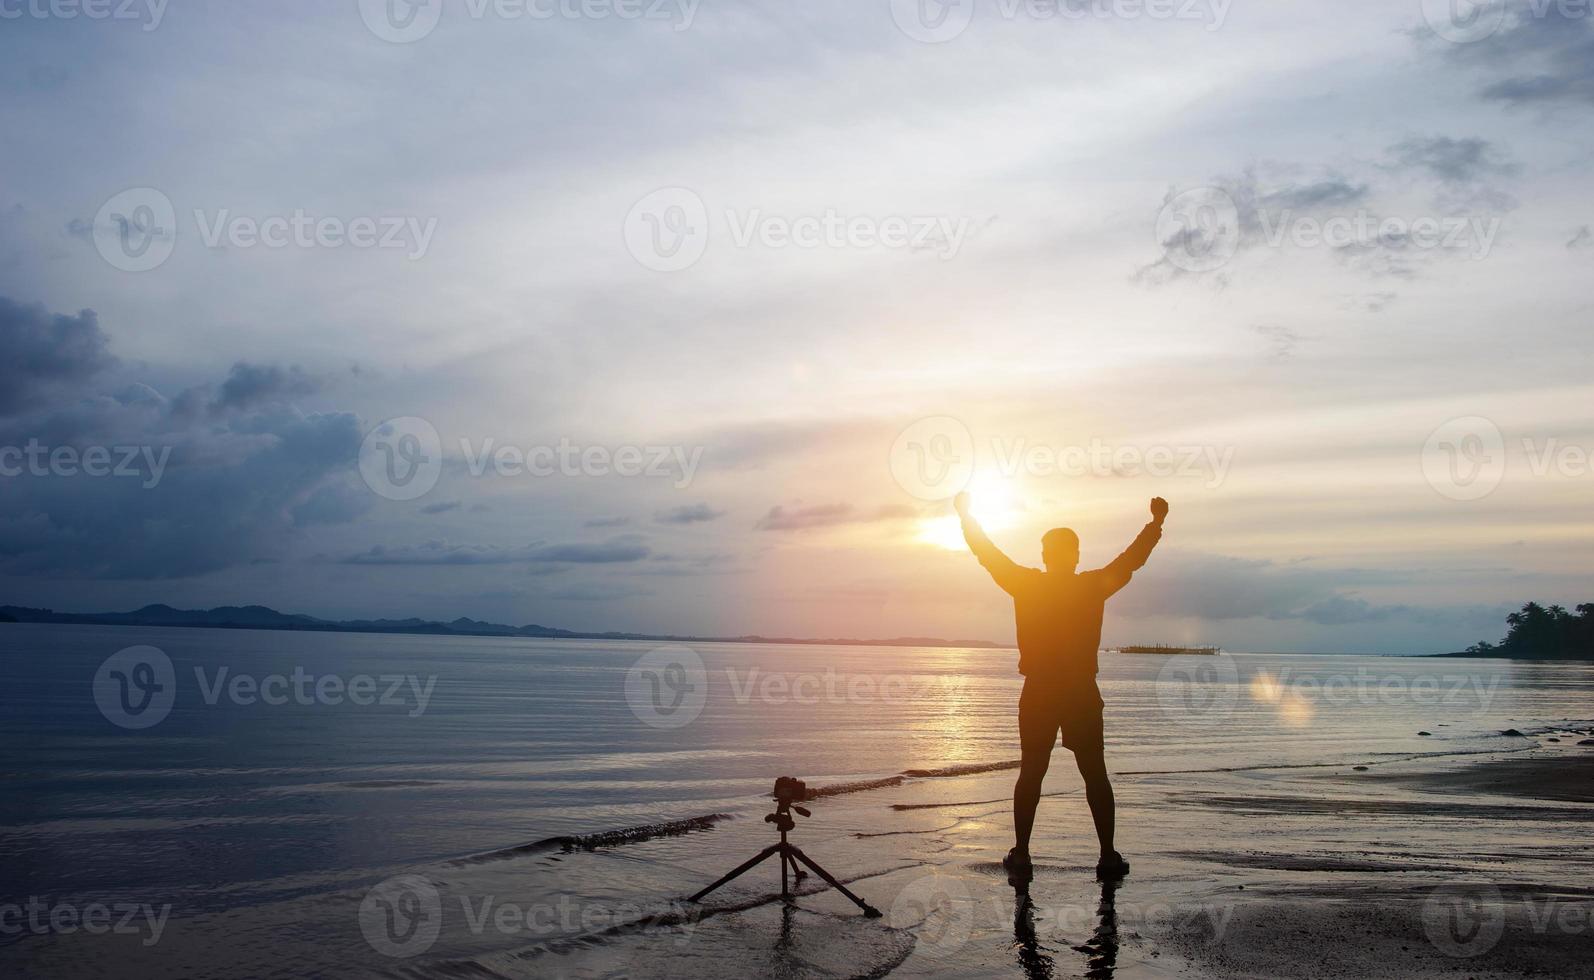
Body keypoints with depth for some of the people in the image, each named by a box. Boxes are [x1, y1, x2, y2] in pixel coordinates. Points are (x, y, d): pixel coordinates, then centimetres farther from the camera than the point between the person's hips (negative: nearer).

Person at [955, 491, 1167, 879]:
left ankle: (1021, 852, 6)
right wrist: (1157, 521, 19)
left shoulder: (1026, 585, -3)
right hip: (1082, 693, 0)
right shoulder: (1094, 586, -3)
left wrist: (967, 516, 15)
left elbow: (988, 554, 5)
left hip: (1038, 694, 0)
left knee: (1031, 773, 7)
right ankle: (1108, 856, 3)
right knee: (1095, 775, 6)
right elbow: (1133, 558, 7)